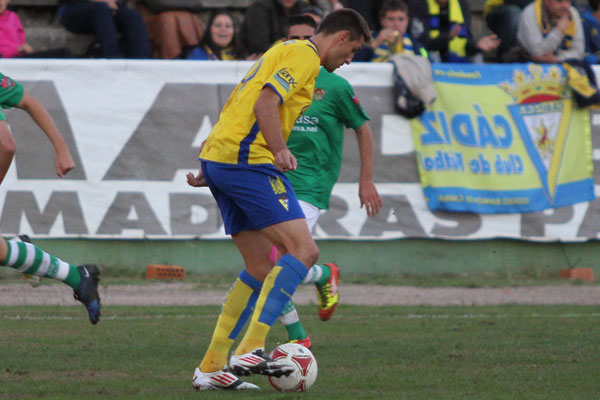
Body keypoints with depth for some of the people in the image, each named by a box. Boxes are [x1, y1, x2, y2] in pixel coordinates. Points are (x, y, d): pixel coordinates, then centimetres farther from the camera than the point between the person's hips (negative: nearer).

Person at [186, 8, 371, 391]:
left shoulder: (285, 51, 27)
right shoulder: (305, 55, -5)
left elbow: (235, 110, 28)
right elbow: (265, 104, -19)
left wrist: (211, 168, 27)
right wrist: (280, 151, -28)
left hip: (218, 158, 10)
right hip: (248, 159, -10)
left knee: (261, 268, 12)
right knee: (304, 250, -14)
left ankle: (212, 367, 9)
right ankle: (251, 349, -22)